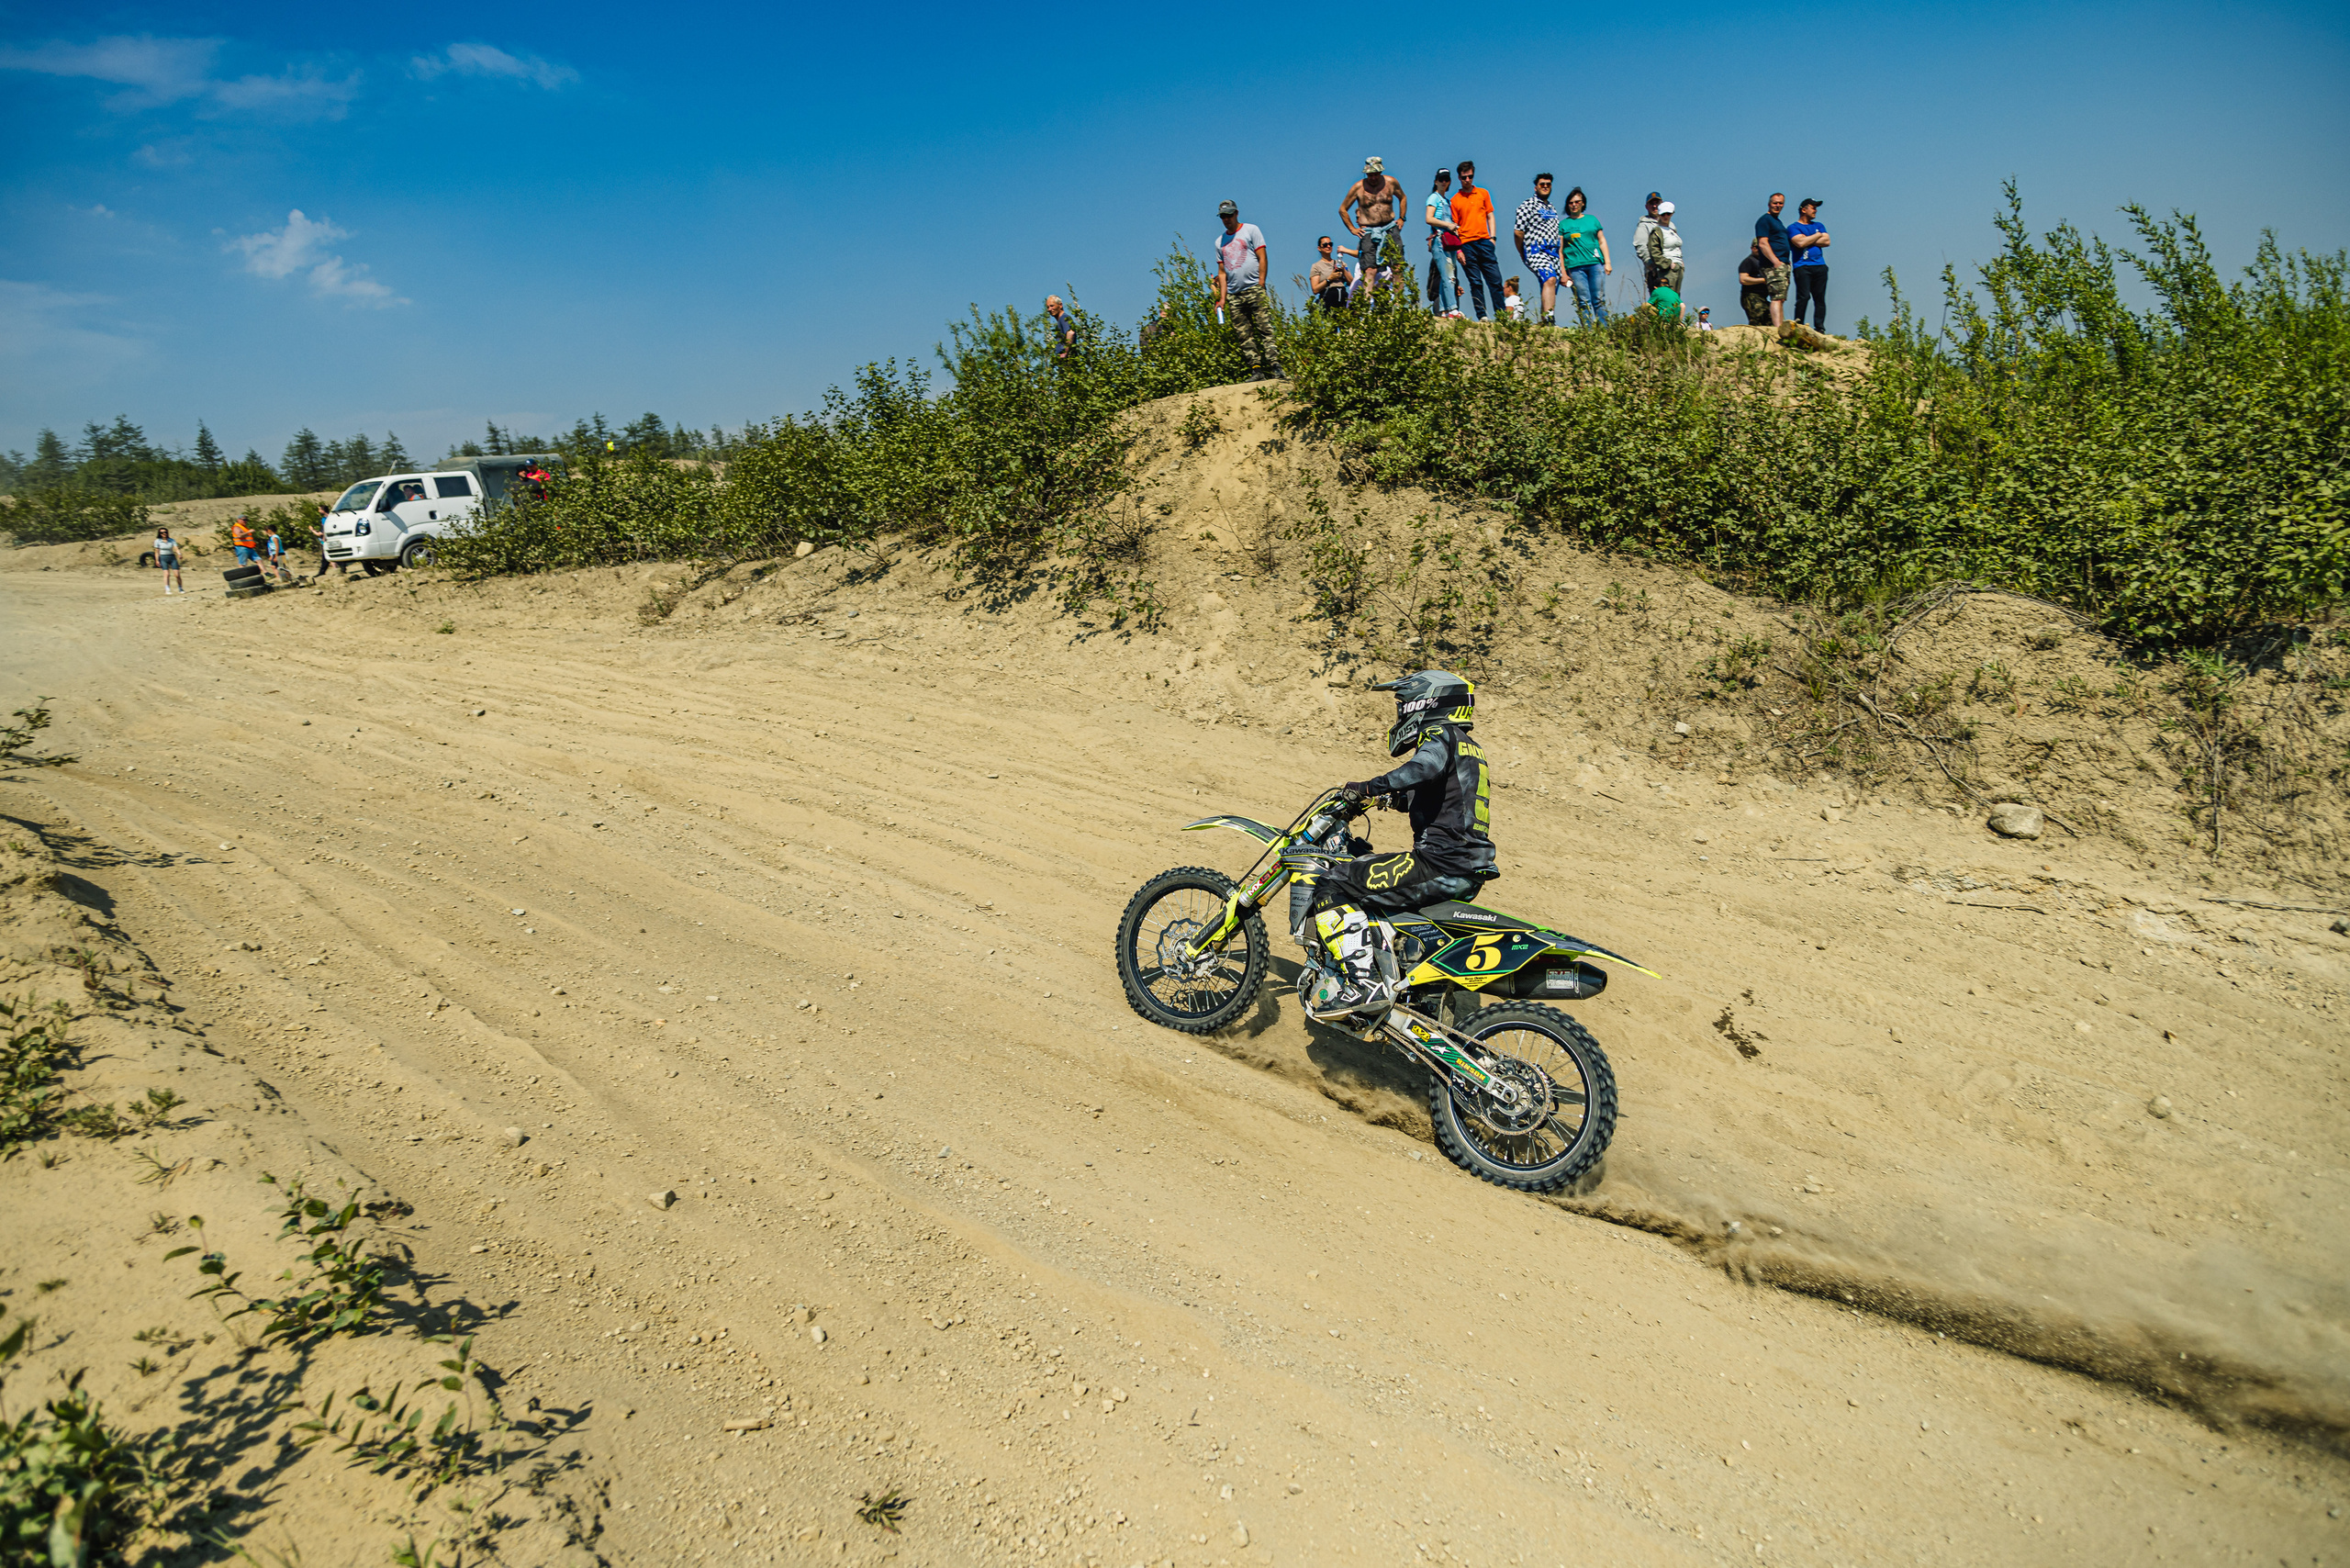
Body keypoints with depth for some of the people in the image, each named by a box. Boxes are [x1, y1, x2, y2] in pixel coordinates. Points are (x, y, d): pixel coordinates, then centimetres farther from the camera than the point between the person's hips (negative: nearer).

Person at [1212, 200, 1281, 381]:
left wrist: (1261, 285, -9)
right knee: (1245, 336, -3)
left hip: (1254, 289, -4)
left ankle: (1275, 366, -19)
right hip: (1234, 295, 5)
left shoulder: (1250, 230, 8)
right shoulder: (1220, 242, 20)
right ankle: (1258, 370, -4)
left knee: (1265, 329, -13)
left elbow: (1262, 258, 1)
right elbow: (1222, 272, 19)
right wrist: (1222, 297, 8)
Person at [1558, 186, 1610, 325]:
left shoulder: (1592, 219, 17)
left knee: (1599, 299, -5)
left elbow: (1602, 241, 17)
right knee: (1584, 302, -7)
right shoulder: (1563, 224, 12)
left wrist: (1608, 262, 6)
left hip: (1595, 263, 1)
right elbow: (1560, 250, 7)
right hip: (1575, 266, -1)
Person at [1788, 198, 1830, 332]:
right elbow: (1800, 243, -11)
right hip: (1802, 266, -5)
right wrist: (1818, 235, 3)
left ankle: (1819, 327, 2)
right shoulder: (1793, 228, 6)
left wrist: (1808, 241, 0)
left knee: (1820, 298, 0)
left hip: (1820, 266, 5)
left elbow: (1826, 242, 8)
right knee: (1803, 297, -15)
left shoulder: (1819, 225, 23)